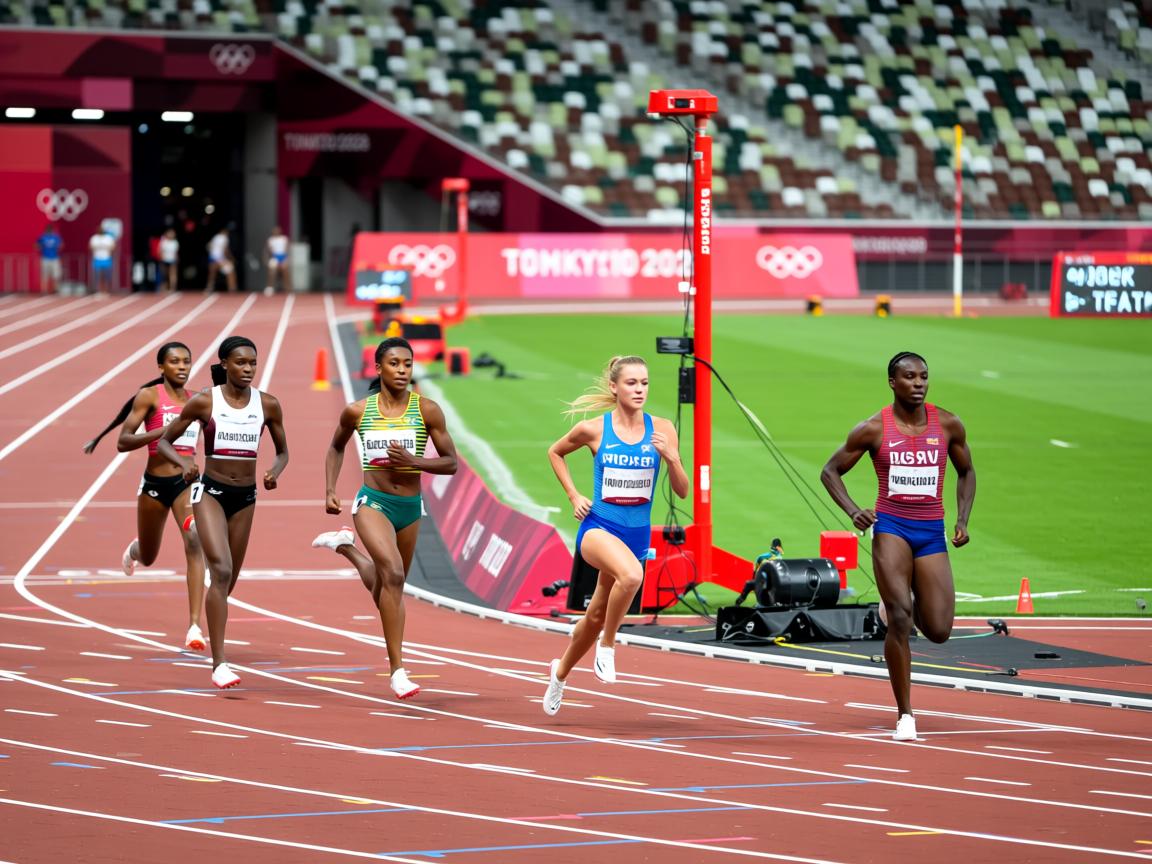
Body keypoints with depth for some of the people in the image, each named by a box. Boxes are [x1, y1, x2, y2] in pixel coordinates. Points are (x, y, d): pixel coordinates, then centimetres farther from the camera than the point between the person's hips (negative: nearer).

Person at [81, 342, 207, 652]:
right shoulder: (149, 396, -6)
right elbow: (123, 442, -12)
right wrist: (162, 431, -23)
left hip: (187, 481, 1)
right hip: (155, 483, -1)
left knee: (194, 544, -23)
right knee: (148, 558, 17)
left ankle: (195, 626, -27)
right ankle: (133, 550, 58)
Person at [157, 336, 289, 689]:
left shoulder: (267, 405, 1)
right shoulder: (204, 402, -7)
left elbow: (283, 451, 12)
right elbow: (164, 441, 1)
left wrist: (274, 472, -10)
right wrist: (183, 462, -19)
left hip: (245, 497, 4)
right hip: (210, 492, -4)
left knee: (228, 580, 13)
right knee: (222, 570, -21)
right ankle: (219, 663, -22)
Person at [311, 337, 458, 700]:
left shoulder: (427, 410, -5)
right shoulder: (357, 411, -3)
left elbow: (450, 463, -2)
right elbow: (336, 447, 16)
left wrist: (413, 461, -19)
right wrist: (330, 491, 5)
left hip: (410, 506, 3)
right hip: (373, 502, -3)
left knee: (387, 591, 19)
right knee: (393, 574, -27)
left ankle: (346, 546, 49)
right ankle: (397, 670, -22)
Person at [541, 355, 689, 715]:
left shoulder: (661, 429, -2)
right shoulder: (593, 429, -6)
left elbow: (682, 491, 1)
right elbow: (555, 452, 15)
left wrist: (671, 456, -17)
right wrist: (574, 496, 5)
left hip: (637, 533, 3)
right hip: (598, 526, -3)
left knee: (596, 615, 14)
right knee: (631, 575, -36)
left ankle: (561, 671, 41)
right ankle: (607, 644, -13)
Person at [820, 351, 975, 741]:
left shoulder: (948, 425, 1)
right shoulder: (873, 429, -4)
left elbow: (966, 472, 17)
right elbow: (830, 471, 6)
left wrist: (963, 520, 4)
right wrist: (852, 511, -10)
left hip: (932, 532, 3)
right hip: (890, 526, -3)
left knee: (938, 631, -3)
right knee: (900, 618, -16)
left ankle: (896, 605, 34)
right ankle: (905, 715, -6)